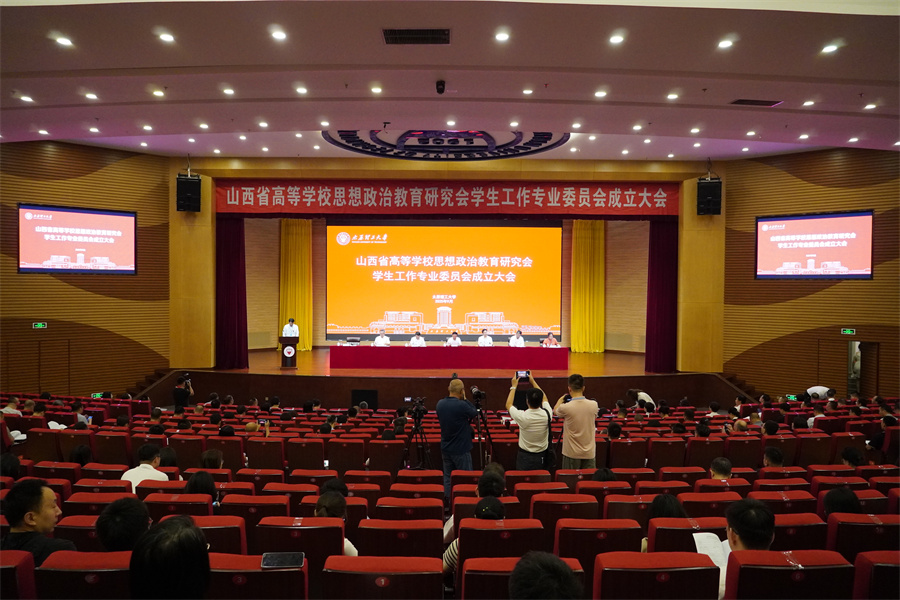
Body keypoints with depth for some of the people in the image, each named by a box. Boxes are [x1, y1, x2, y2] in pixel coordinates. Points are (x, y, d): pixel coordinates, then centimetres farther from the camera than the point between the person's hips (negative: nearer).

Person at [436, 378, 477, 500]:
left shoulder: (440, 403, -3)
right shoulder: (461, 405, -24)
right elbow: (474, 413, -6)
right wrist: (465, 399, -2)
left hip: (445, 448, 6)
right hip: (461, 449, -6)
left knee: (448, 476, 15)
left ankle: (448, 503, 20)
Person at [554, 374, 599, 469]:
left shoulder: (565, 407, -19)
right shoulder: (594, 405, -9)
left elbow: (555, 410, 4)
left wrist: (561, 399, 23)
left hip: (572, 453, -3)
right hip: (589, 452, 3)